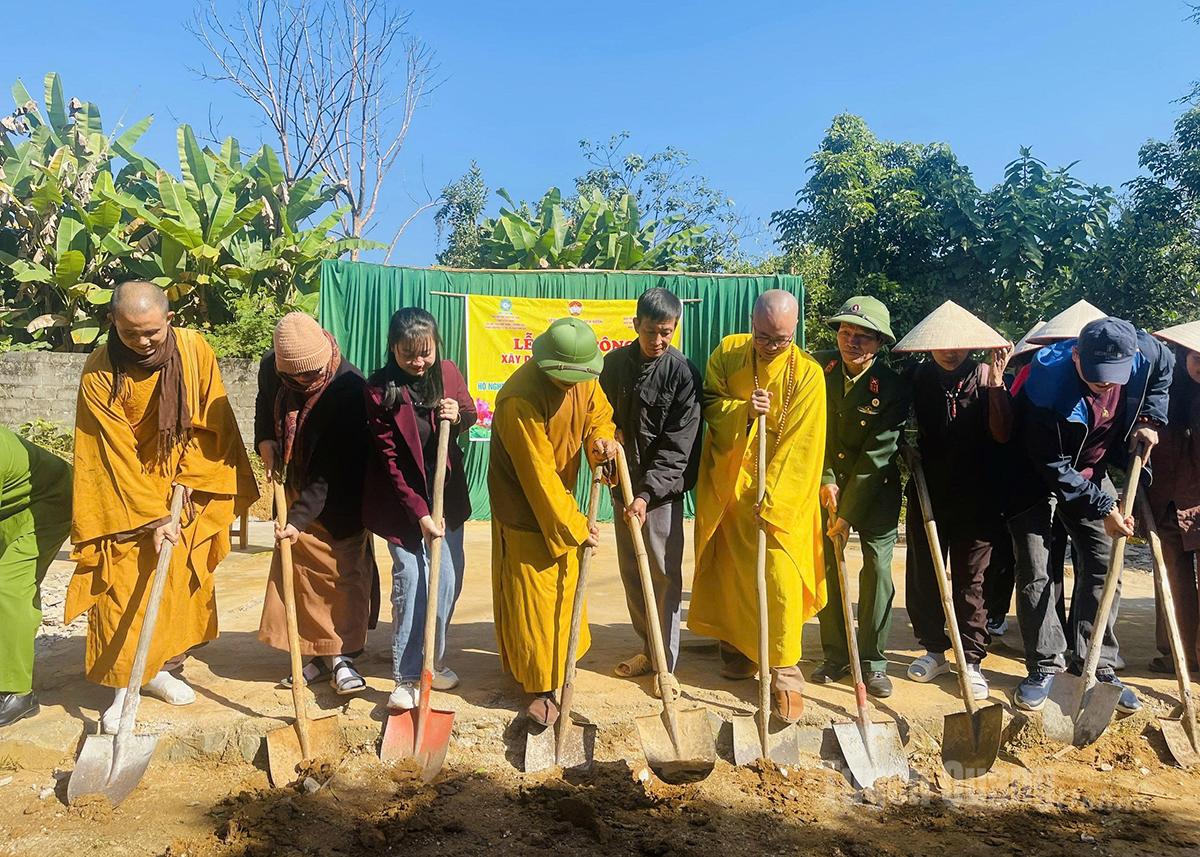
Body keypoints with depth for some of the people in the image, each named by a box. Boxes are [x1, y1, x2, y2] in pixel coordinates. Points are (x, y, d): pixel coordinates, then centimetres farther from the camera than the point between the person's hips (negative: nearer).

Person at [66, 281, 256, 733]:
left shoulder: (194, 349, -13)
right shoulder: (99, 373, -19)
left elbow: (214, 421, -6)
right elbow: (118, 454, -19)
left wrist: (193, 482, -11)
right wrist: (153, 517, -22)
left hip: (189, 491, 3)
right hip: (126, 496, -2)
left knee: (184, 584, 8)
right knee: (125, 593, -5)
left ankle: (164, 669, 23)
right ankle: (122, 689, 5)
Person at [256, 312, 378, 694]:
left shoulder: (349, 388, -29)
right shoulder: (272, 367, -10)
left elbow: (334, 470, -28)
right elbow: (265, 404, 16)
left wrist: (301, 517, -31)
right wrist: (265, 440, -3)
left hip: (340, 497, -6)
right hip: (296, 488, 6)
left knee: (345, 572, -1)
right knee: (300, 568, 8)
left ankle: (341, 656, 10)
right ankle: (320, 652, 20)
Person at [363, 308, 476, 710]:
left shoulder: (447, 373, -5)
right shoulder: (379, 390, -16)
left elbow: (471, 414, 13)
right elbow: (389, 461, -16)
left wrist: (458, 416, -13)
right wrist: (420, 513, -19)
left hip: (447, 494, 4)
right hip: (402, 499, -4)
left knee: (449, 578, 8)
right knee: (410, 579, -6)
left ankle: (432, 660, 27)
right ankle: (405, 677, 5)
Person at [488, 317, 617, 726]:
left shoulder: (582, 380, -10)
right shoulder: (519, 400, -31)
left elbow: (600, 415, 7)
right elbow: (538, 474, -27)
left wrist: (603, 440, -19)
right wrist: (576, 526, -21)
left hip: (561, 497, 7)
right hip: (524, 505, -7)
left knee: (565, 582, 19)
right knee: (532, 594, -1)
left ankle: (560, 658, 40)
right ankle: (541, 685, 11)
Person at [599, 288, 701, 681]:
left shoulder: (682, 373, -12)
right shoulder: (614, 363, 1)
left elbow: (677, 445, -15)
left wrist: (647, 493, -23)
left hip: (662, 486, -5)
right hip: (624, 480, 5)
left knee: (663, 573, 1)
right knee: (630, 570, 13)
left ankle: (666, 661, 13)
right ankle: (647, 649, 29)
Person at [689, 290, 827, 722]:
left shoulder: (807, 373, -11)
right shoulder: (727, 352, -1)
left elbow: (798, 447, -16)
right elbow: (709, 405, 0)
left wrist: (770, 503, -22)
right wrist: (742, 409, -21)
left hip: (782, 494, -3)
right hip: (727, 485, 3)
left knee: (781, 579, -7)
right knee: (730, 573, 13)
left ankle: (785, 673, 6)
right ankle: (735, 647, 33)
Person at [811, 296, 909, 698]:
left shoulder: (893, 388, -17)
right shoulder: (819, 368, -8)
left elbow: (875, 457, -19)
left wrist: (848, 513, -20)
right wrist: (826, 480, -13)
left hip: (875, 490, -3)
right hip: (827, 482, 3)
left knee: (878, 568, -5)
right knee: (826, 567, 3)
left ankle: (874, 661, 8)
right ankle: (835, 655, 15)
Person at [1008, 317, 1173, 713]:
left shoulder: (1143, 354, -20)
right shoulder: (1046, 386, -35)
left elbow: (1164, 368, 9)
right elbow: (1054, 468, -26)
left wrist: (1149, 419, -3)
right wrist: (1103, 508, -24)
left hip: (1090, 472, 5)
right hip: (1036, 478, -5)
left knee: (1103, 568, 2)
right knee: (1034, 573, -6)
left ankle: (1096, 666, 12)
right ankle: (1044, 665, 6)